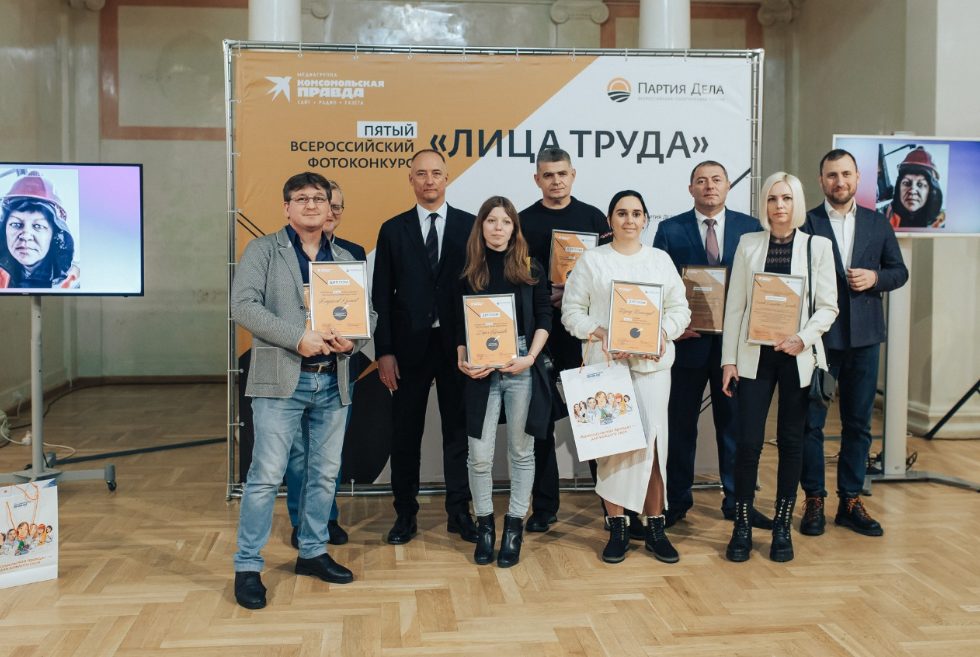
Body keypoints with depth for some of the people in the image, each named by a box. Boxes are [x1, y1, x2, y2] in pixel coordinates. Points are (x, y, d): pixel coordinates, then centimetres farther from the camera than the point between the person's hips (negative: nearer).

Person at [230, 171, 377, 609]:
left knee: (325, 473, 12)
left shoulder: (345, 258, 16)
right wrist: (298, 337, -19)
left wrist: (352, 339, -8)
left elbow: (368, 312, 15)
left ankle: (313, 553, 27)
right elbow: (243, 305, -11)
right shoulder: (263, 250, 1)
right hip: (281, 379, -5)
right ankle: (248, 566, 5)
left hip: (333, 381, 5)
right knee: (267, 475, -6)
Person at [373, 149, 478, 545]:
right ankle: (405, 514, 19)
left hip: (458, 345, 0)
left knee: (458, 431, 8)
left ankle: (459, 513, 19)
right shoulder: (393, 230, 5)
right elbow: (382, 295, 2)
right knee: (405, 433, 7)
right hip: (409, 346, 1)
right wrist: (384, 352, -5)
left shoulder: (470, 226, 3)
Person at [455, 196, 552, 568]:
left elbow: (544, 318, 4)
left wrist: (530, 357, -9)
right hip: (482, 373, 1)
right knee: (479, 455, 0)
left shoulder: (531, 270, 4)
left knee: (521, 452, 6)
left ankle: (514, 527, 18)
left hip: (522, 370, 0)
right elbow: (460, 325, 7)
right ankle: (484, 525, 17)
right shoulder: (469, 274, 5)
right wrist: (462, 361, -8)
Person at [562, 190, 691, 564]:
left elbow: (680, 308, 10)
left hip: (652, 363, 2)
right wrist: (598, 333, -14)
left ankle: (654, 525, 10)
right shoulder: (592, 260, 6)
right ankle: (617, 527, 9)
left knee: (653, 441, -3)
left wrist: (664, 333, -10)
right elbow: (572, 311, 3)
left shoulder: (660, 259, 12)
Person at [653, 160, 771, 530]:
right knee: (681, 425, 8)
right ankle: (677, 501, 20)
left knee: (734, 423, 9)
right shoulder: (670, 230, 1)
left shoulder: (751, 228, 4)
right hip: (687, 340, -1)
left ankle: (736, 501, 21)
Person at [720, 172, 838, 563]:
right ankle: (742, 526, 9)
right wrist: (728, 359, 0)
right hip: (755, 355, 0)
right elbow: (735, 305, 5)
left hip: (799, 356, 0)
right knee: (748, 440, -4)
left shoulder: (817, 246, 3)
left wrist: (803, 338, -16)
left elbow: (828, 306, 1)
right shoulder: (748, 244, 5)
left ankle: (782, 526, 17)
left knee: (791, 440, 6)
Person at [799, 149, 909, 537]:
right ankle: (814, 501, 14)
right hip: (817, 337, -3)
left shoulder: (877, 224, 9)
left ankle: (851, 502, 19)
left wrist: (875, 278, -9)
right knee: (811, 423, 2)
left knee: (858, 424, 9)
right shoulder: (805, 224, -3)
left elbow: (899, 271, 13)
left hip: (863, 337, 4)